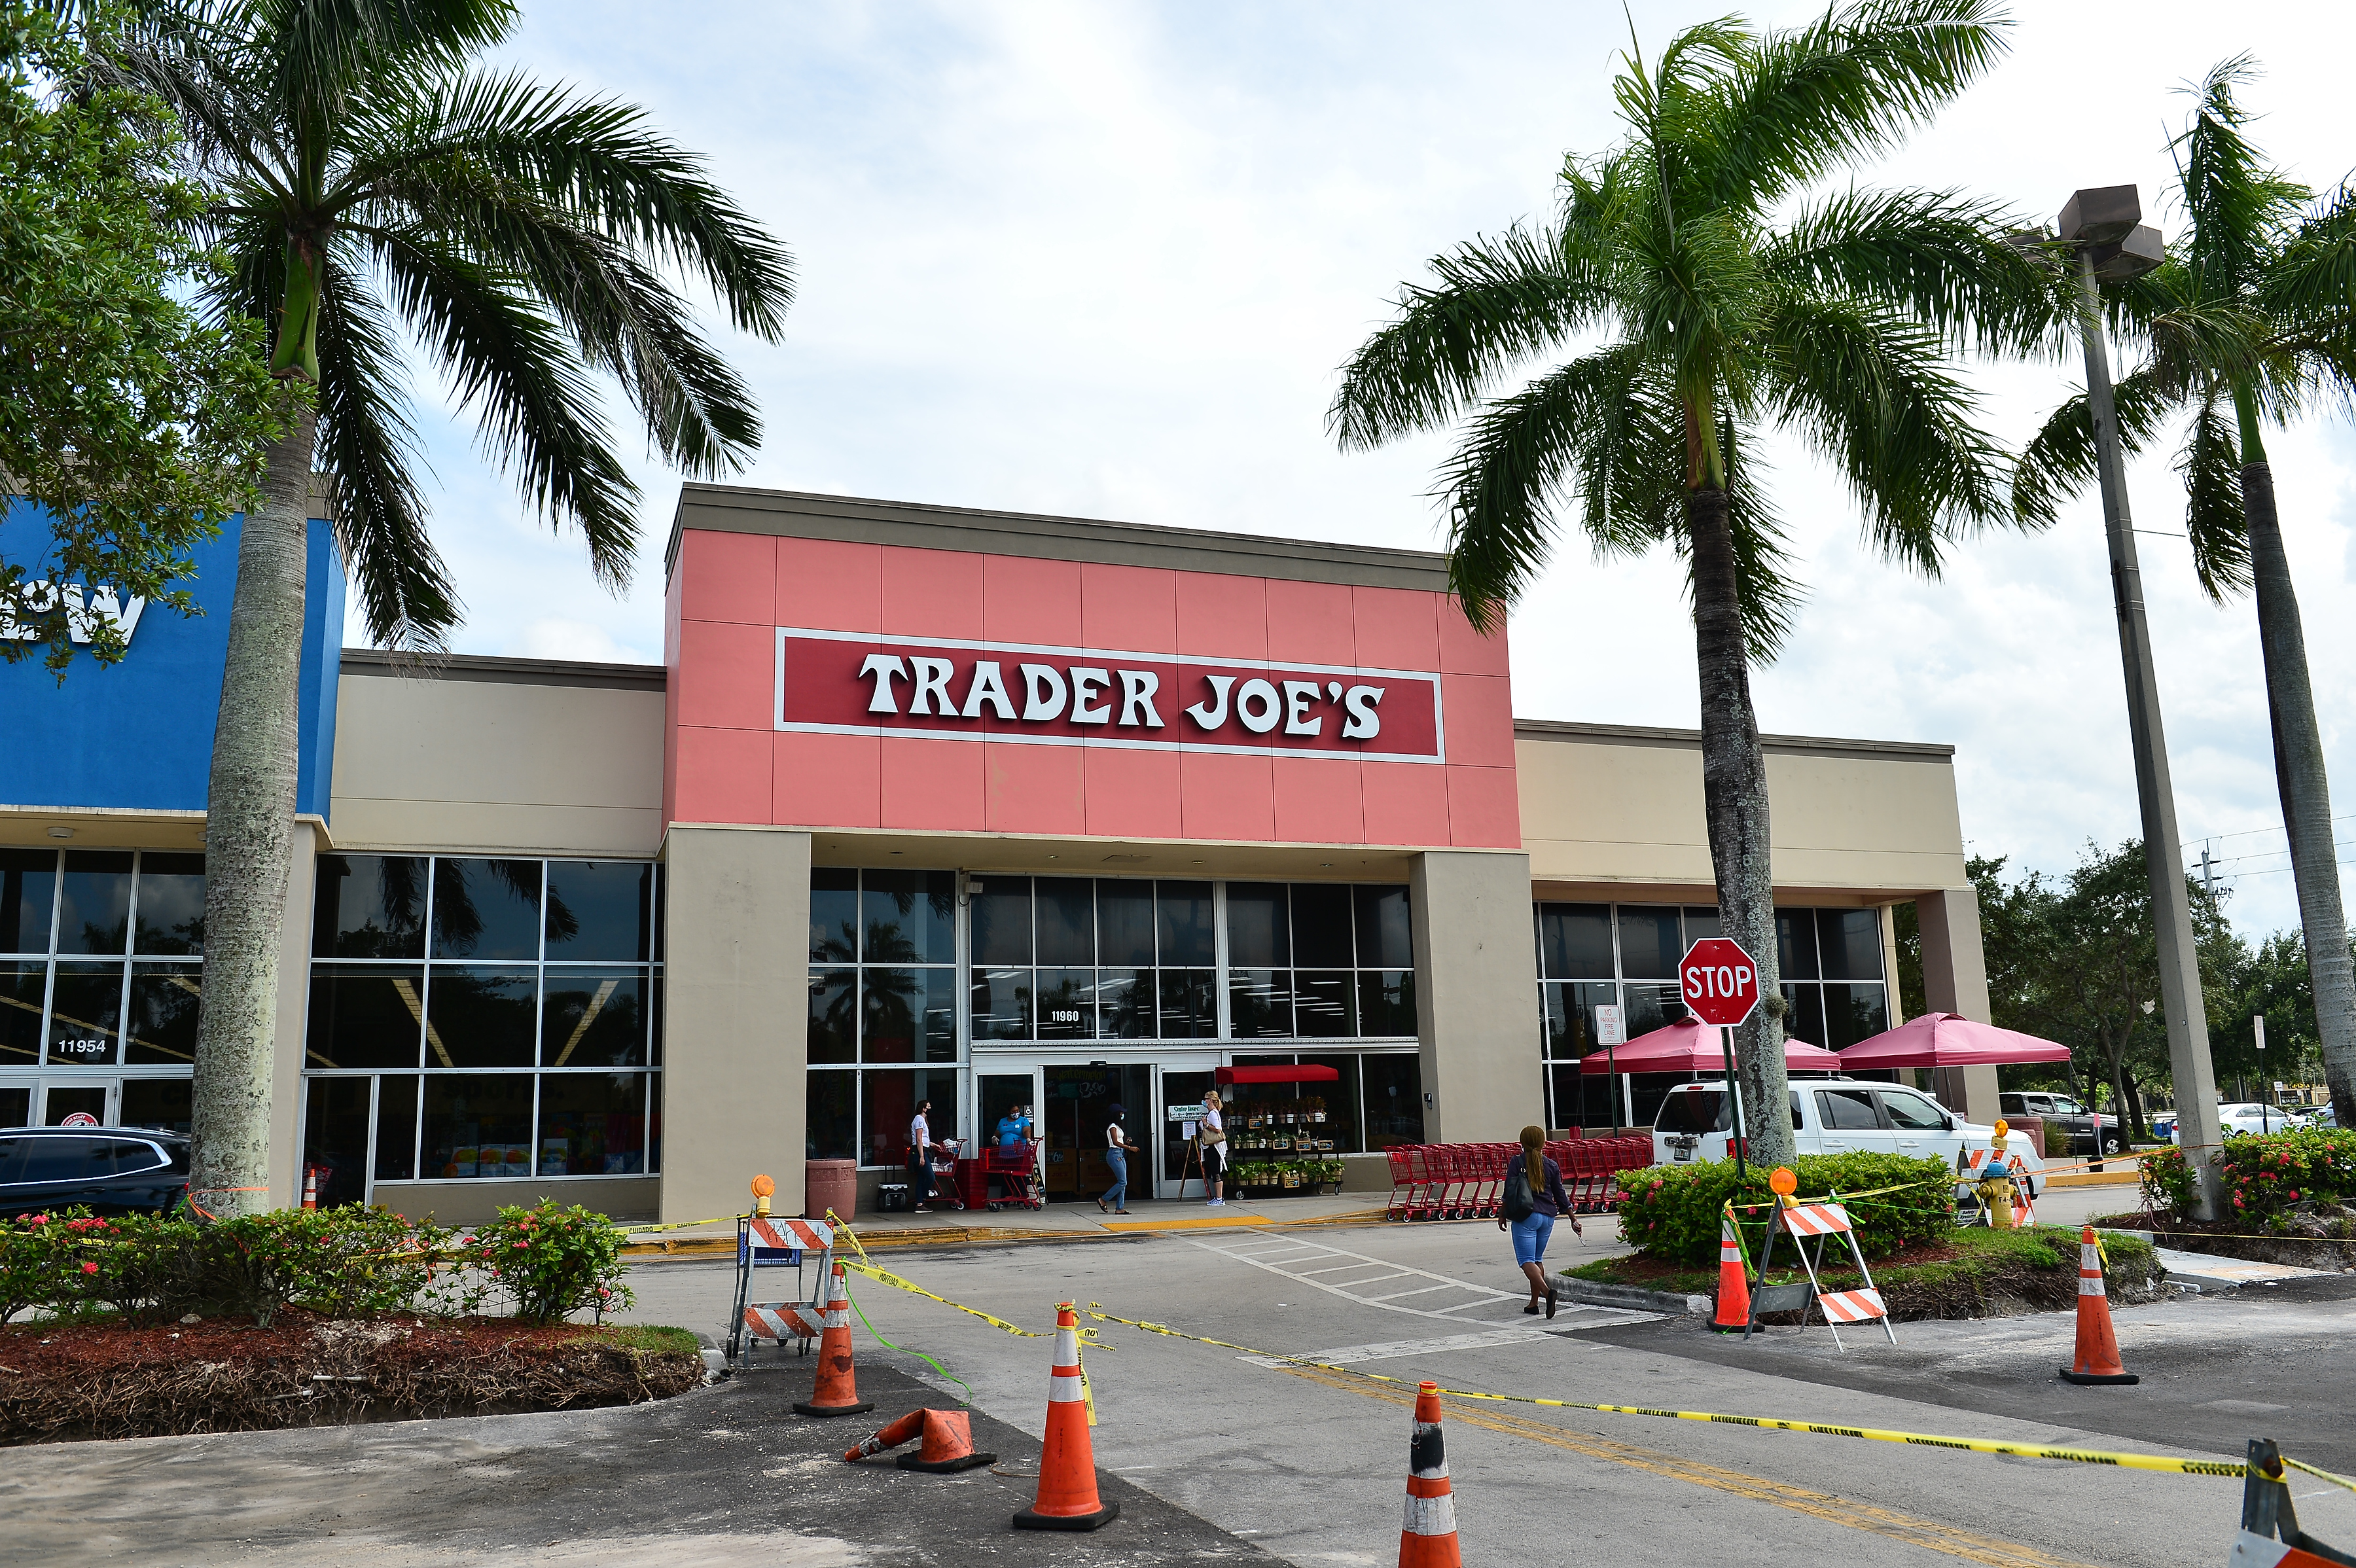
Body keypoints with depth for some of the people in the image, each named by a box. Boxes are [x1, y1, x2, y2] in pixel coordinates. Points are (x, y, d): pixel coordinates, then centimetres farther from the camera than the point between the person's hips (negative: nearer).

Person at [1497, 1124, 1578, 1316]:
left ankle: (1547, 1291, -30)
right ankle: (1534, 1303, 15)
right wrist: (1573, 1219, 20)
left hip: (1525, 1216, -5)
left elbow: (1509, 1192, -7)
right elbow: (1560, 1195, 11)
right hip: (1547, 1217, 5)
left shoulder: (1517, 1162, -3)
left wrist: (1502, 1215, 2)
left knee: (1526, 1260, -7)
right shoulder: (1551, 1165, 7)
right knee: (1537, 1259, 16)